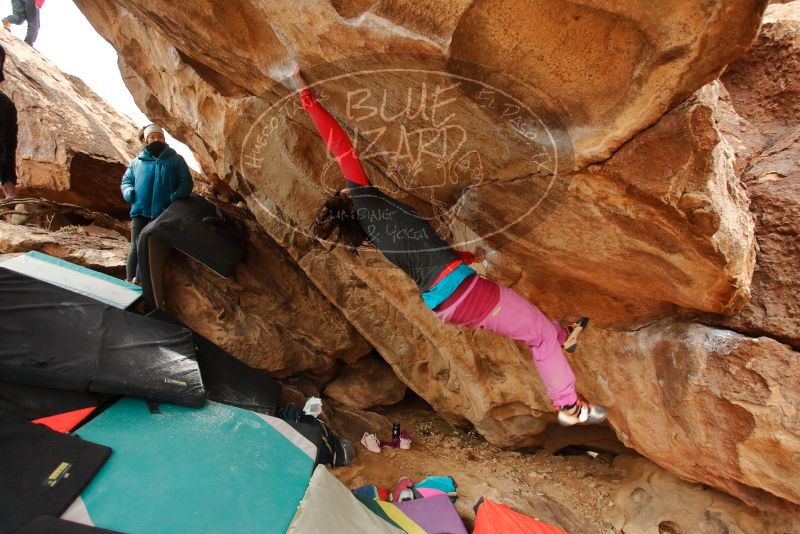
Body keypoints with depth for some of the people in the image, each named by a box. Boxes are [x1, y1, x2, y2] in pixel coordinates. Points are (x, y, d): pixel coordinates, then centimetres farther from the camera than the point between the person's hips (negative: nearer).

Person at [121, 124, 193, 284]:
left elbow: (187, 182, 3)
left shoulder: (176, 160, 9)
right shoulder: (137, 162, 17)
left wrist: (175, 196, -15)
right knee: (136, 247, -4)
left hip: (163, 213, -2)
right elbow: (126, 181, 22)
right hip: (140, 211, 2)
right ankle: (131, 282, -1)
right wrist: (128, 192, -2)